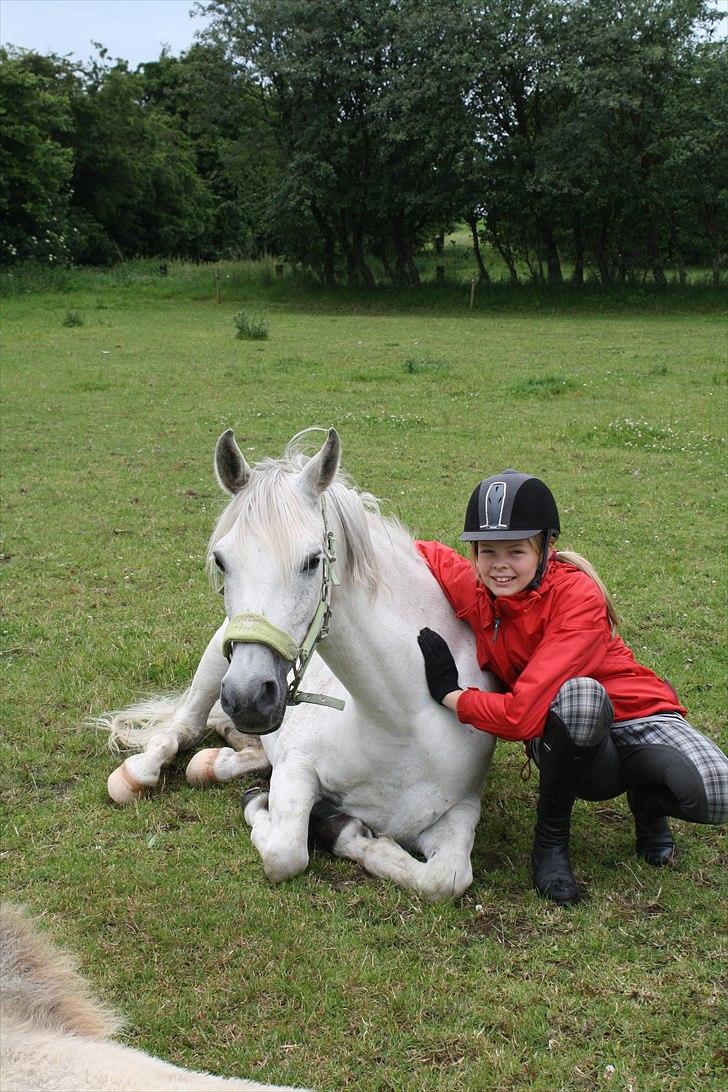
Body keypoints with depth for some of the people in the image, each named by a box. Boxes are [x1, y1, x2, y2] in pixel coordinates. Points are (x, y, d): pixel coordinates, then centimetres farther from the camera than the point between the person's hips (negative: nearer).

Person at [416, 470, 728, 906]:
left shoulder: (579, 597, -26)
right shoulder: (473, 588, -12)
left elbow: (521, 716, -32)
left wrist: (450, 693, -20)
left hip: (636, 716, -1)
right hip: (568, 742, 1)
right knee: (578, 694, -38)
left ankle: (647, 801, 5)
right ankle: (551, 838, -14)